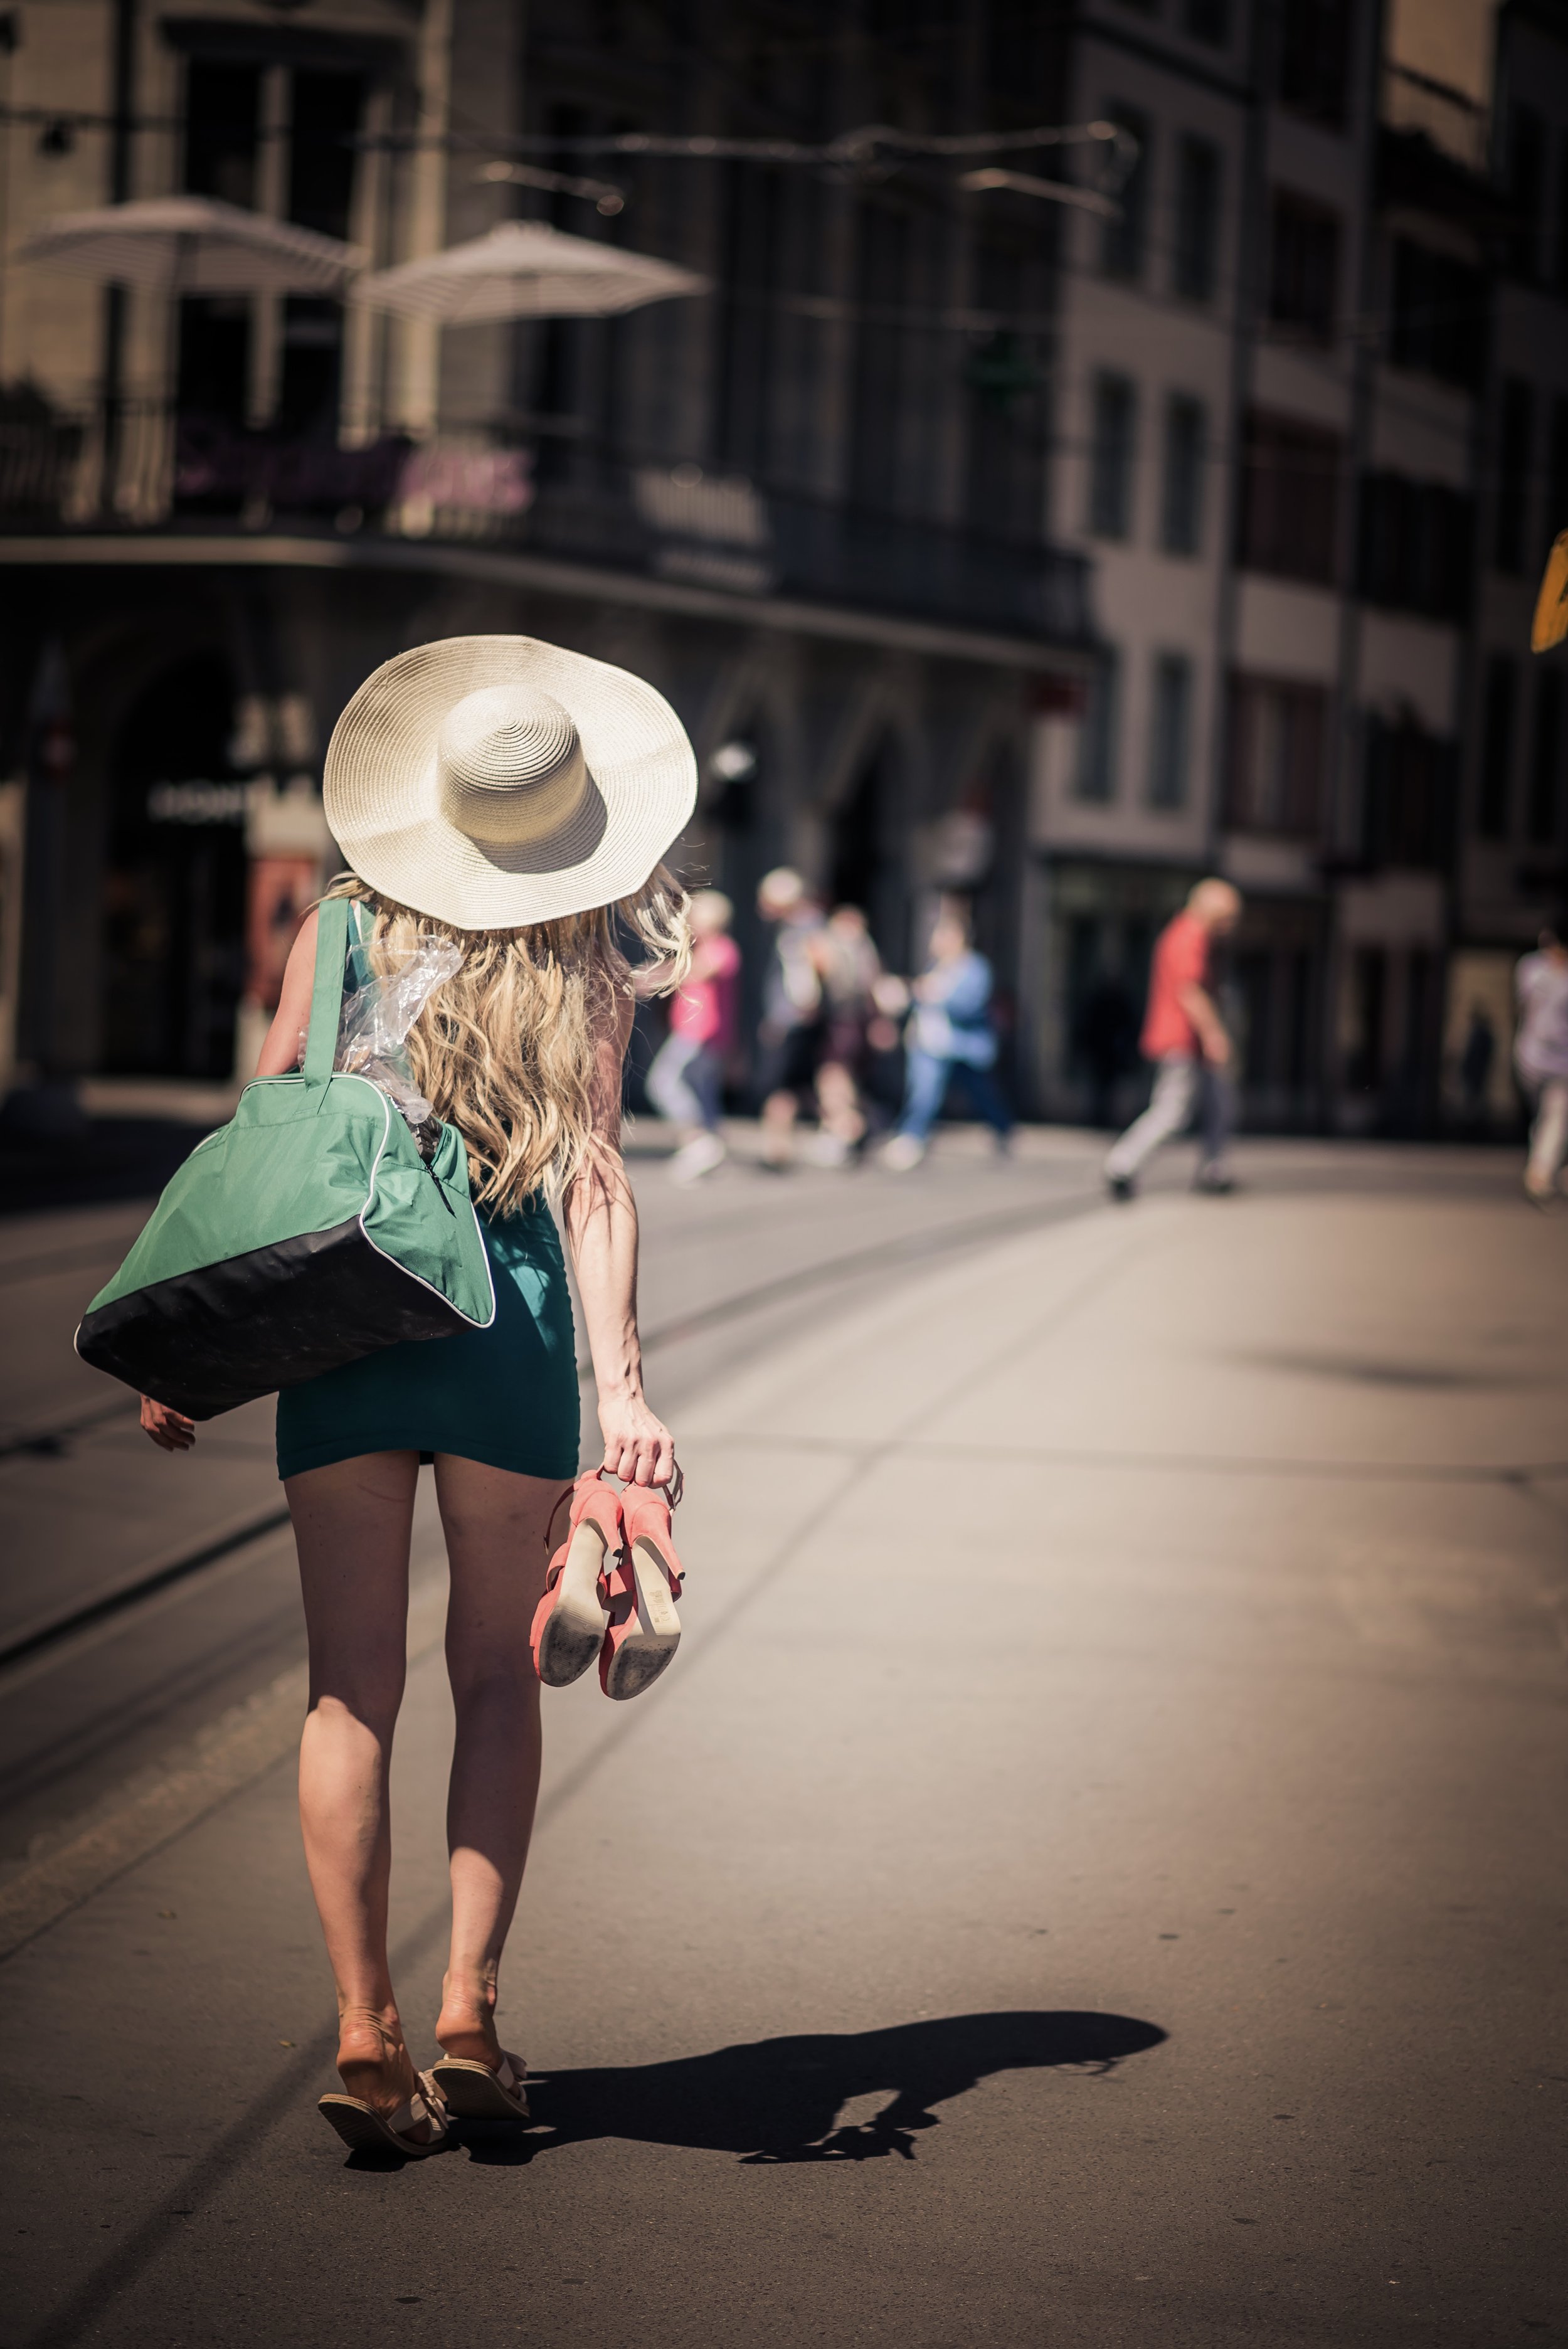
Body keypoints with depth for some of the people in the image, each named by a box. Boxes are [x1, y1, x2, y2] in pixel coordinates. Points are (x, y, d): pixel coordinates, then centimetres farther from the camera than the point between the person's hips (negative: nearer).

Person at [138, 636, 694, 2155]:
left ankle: (366, 2035, 1)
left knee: (352, 1690, 6)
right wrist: (621, 1391, -13)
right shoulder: (585, 972, -1)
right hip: (507, 1309, -1)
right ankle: (469, 2014, 9)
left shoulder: (343, 928, 4)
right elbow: (593, 1183, -10)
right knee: (496, 1674, 14)